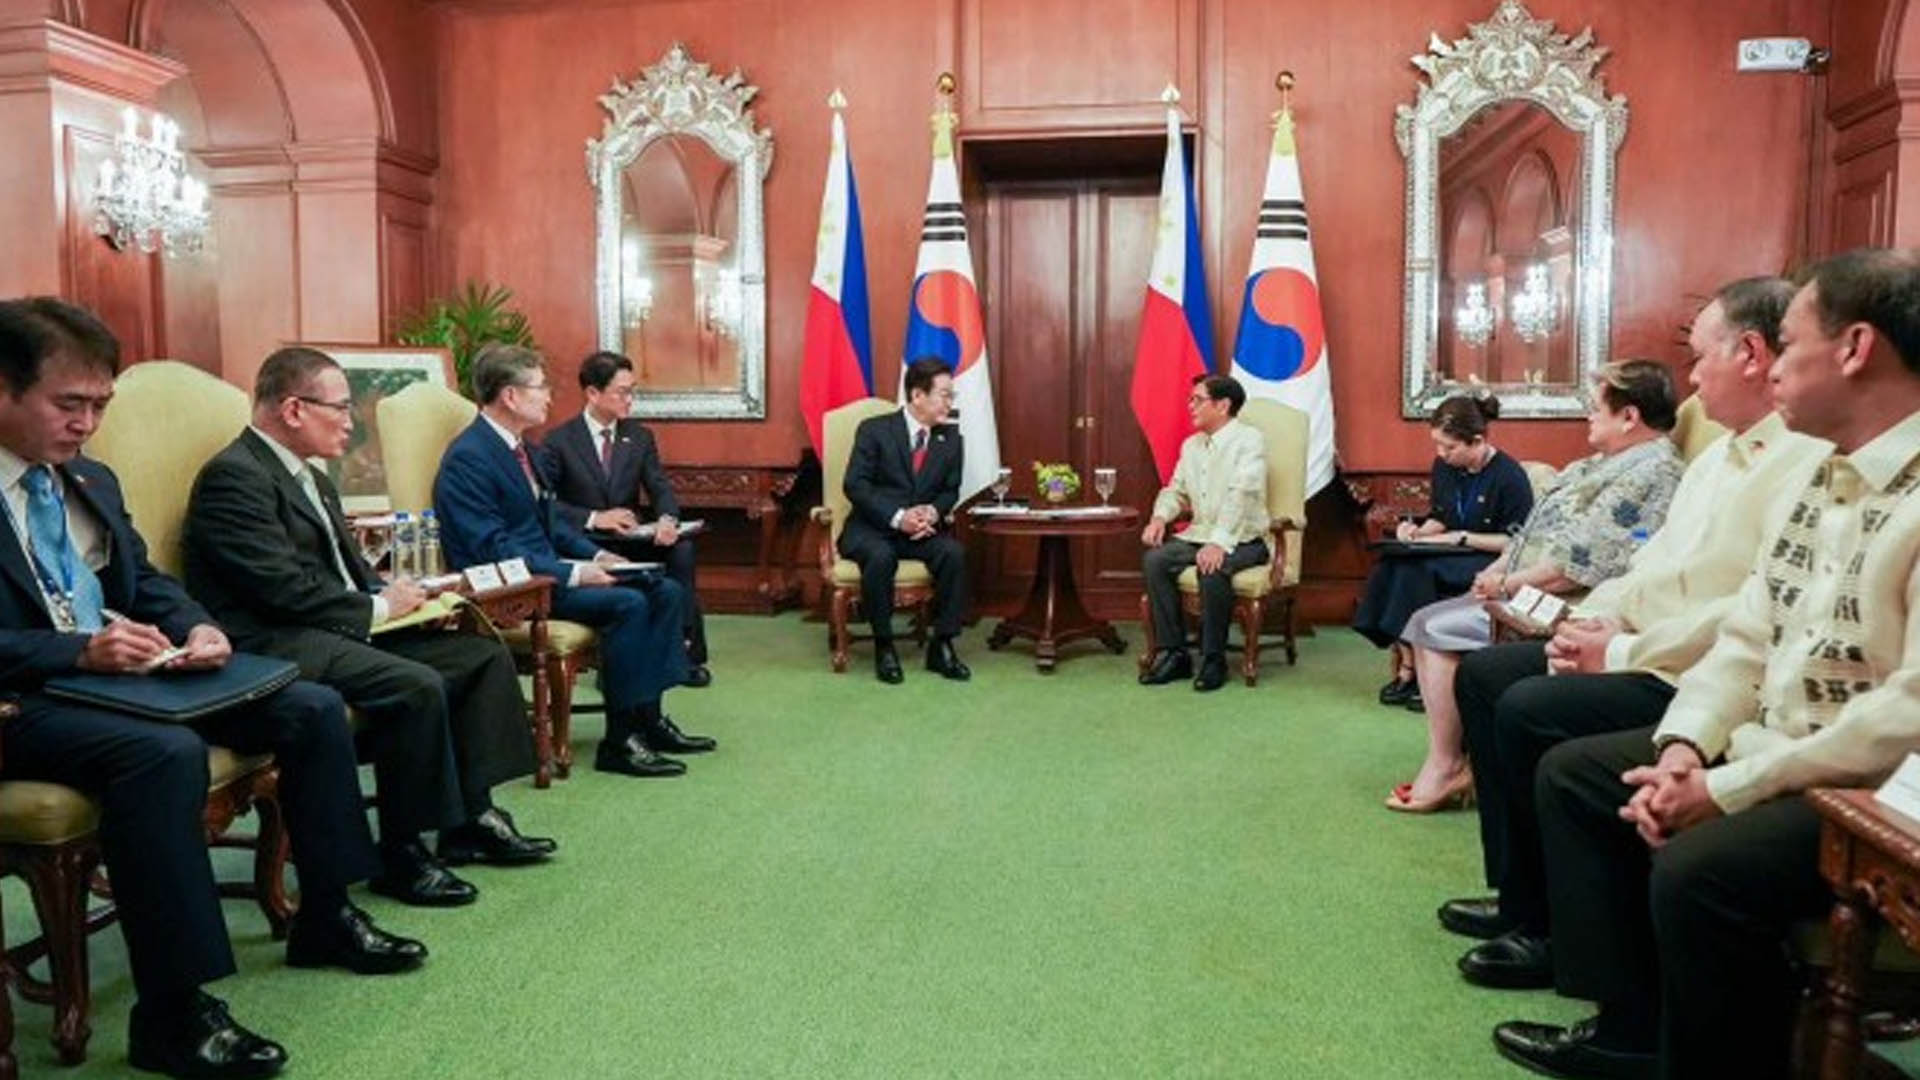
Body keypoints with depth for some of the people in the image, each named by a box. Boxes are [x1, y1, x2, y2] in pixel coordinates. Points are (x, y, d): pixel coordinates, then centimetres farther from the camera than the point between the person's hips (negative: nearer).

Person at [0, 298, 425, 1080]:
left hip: (124, 674, 9)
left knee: (313, 710, -2)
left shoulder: (91, 481, 14)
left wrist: (194, 627, -3)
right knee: (165, 752, -38)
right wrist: (78, 651, -28)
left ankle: (325, 917, 11)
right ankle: (171, 1012, -28)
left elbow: (146, 582, 17)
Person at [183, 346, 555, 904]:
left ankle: (471, 817, 4)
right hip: (274, 645, -10)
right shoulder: (235, 476, -12)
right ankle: (401, 855, -14)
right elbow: (283, 587, -21)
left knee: (485, 654, 1)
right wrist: (378, 606, -11)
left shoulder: (313, 480, 19)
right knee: (417, 686, -30)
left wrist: (397, 592, 1)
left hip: (343, 629, 10)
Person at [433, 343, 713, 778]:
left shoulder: (517, 445, 13)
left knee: (665, 591, -2)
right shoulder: (468, 459, -16)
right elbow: (493, 549, -22)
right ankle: (619, 741, -18)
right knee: (627, 603, -26)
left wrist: (595, 555, 4)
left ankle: (648, 717, 2)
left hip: (547, 570, 10)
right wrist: (573, 573, -23)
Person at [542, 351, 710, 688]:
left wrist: (667, 519, -20)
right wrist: (593, 519, -20)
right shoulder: (558, 442, -1)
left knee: (681, 547, -26)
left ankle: (686, 651, -20)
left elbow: (661, 488, 3)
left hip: (630, 541, 4)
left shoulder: (640, 437, 12)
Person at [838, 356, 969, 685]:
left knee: (954, 553, -27)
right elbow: (855, 485, -11)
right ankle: (884, 646, -18)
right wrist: (897, 517, -22)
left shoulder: (950, 438, 6)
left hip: (923, 526, 4)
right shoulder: (874, 430, -5)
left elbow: (950, 490, 11)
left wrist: (933, 511, -13)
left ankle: (942, 645, -14)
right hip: (872, 527, -3)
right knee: (881, 556, -36)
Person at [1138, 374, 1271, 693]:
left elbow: (1242, 495, -22)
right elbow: (1175, 490, 16)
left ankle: (1213, 660, -19)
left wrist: (1220, 542, -35)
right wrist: (1159, 517, -8)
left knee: (1212, 568, -35)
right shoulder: (1191, 445, 15)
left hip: (1242, 540, -6)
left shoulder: (1249, 440, -9)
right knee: (1154, 560, -20)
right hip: (1199, 534, 6)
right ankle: (1173, 652, -13)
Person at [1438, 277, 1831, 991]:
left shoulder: (1809, 462, -18)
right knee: (1483, 675, 7)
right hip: (1640, 652, 11)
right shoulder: (1718, 457, 16)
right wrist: (1597, 619, 1)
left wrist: (1621, 652, -19)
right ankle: (1522, 897, 11)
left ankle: (1562, 930, -5)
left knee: (1529, 711, -24)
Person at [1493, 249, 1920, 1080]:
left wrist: (1731, 789, -23)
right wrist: (1684, 745, -6)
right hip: (1766, 748, 10)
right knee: (1572, 772, 10)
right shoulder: (1825, 479, 11)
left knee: (1697, 869, -33)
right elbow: (1746, 637, 11)